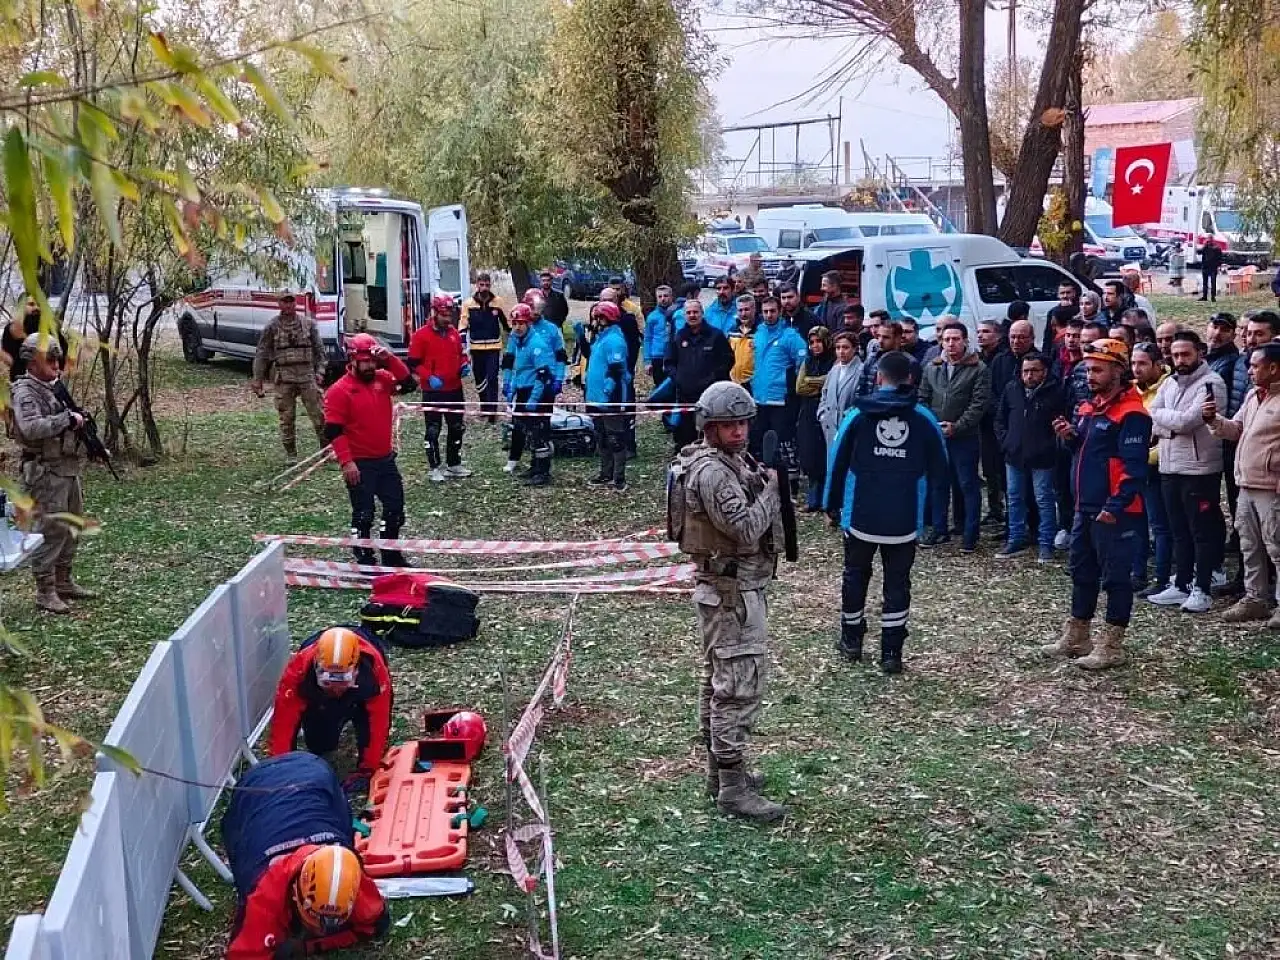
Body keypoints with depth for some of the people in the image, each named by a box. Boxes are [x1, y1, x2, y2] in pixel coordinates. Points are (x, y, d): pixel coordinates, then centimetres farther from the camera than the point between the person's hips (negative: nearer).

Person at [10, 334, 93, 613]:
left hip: (69, 469, 9)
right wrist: (67, 418, -23)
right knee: (51, 530, -8)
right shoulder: (24, 392, -13)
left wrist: (80, 422, 4)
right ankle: (45, 592, -1)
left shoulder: (56, 387, 13)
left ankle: (63, 582, 27)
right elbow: (31, 428, -29)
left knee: (70, 528, 15)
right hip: (45, 472, -9)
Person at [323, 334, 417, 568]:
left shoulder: (382, 379, 5)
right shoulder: (340, 390, -13)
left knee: (395, 507, 14)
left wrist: (390, 359, -15)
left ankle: (392, 556, 29)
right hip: (359, 464, -7)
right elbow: (333, 431, -15)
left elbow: (409, 384, -6)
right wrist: (346, 462, -21)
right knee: (364, 514, 1)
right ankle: (365, 562, 11)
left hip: (386, 459, 7)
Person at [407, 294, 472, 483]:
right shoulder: (421, 335, -10)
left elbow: (461, 353, 21)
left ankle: (454, 464, 27)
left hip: (454, 390, 6)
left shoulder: (454, 333, 7)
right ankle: (435, 468, 11)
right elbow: (413, 364, -10)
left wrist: (465, 364, 0)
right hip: (433, 391, -6)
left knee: (457, 428, 14)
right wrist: (429, 377, -22)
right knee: (433, 430, 3)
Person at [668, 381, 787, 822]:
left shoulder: (732, 460, 10)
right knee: (740, 686, -8)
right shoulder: (711, 472, -21)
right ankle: (733, 787, -2)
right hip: (732, 590, -11)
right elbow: (748, 530, -26)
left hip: (731, 586, 11)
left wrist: (763, 480, -2)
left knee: (718, 678, 17)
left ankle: (719, 768, 29)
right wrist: (771, 488, -14)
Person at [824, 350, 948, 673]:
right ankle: (891, 652, 6)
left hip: (860, 515, 0)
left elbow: (837, 461, -1)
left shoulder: (858, 414, -4)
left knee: (855, 575, 18)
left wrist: (831, 503, 9)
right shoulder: (924, 418, -2)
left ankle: (851, 640, 28)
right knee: (897, 582, 8)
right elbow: (939, 468, 5)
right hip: (905, 519, 0)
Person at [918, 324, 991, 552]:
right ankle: (940, 530, 23)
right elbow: (923, 399, 12)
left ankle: (971, 534, 8)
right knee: (938, 484, 12)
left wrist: (956, 427, -17)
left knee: (968, 485, 1)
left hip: (964, 437, -5)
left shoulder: (979, 369, -5)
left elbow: (978, 405, -11)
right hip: (935, 436, 5)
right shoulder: (932, 368, 10)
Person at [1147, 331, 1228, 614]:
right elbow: (1153, 416, 3)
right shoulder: (1169, 383, 12)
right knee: (1179, 531, 14)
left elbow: (1186, 421, -20)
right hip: (1170, 468, 7)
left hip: (1199, 469, -7)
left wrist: (1163, 417, -4)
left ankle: (1202, 589, 7)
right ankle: (1181, 585, 22)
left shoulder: (1211, 384, -11)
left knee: (1203, 532, 1)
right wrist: (1175, 422, -12)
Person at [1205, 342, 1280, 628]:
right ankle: (1254, 599, 25)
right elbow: (1235, 429, 18)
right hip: (1246, 486, 9)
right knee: (1249, 547, 15)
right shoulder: (1253, 395, 13)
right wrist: (1213, 419, 1)